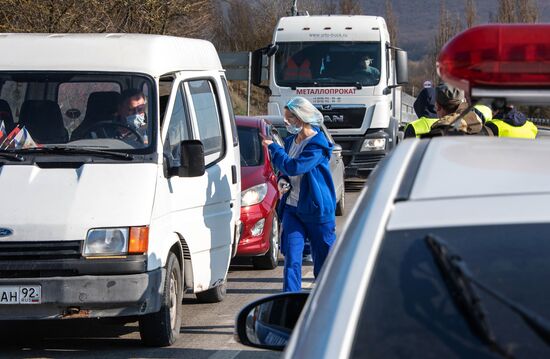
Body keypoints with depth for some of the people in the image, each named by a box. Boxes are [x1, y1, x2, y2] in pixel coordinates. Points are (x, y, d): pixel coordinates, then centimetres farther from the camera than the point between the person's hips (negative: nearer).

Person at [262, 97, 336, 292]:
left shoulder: (317, 144, -15)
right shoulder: (291, 141, 9)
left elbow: (294, 167, -27)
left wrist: (272, 147, -15)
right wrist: (283, 180, -1)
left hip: (317, 210, -6)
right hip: (292, 208, 6)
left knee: (323, 259, 7)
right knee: (292, 259, -6)